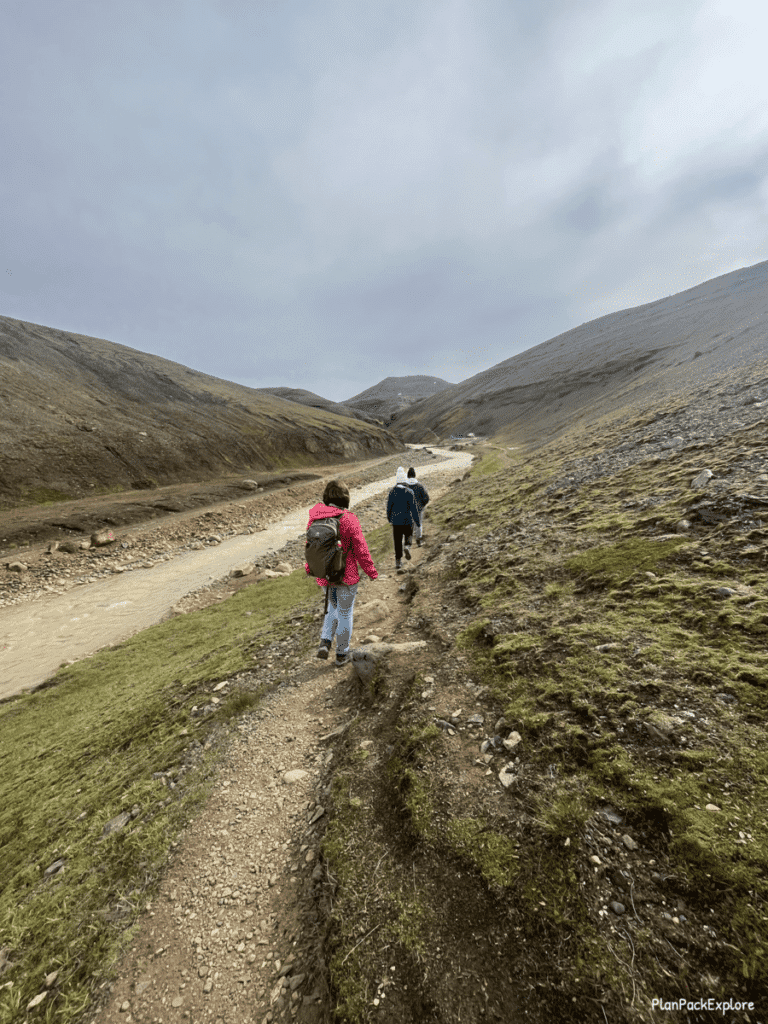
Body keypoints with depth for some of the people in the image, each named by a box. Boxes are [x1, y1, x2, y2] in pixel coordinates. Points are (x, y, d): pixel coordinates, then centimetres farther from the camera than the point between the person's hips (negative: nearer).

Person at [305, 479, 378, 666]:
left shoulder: (314, 518, -3)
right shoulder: (349, 520, -18)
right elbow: (361, 549, -14)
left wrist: (309, 567, 25)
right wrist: (371, 571, 0)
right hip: (346, 576, -4)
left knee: (333, 609, 27)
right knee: (345, 614, 13)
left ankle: (325, 642, 12)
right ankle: (342, 654, 27)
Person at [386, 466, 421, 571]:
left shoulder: (392, 491, -2)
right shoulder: (409, 492, -10)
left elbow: (389, 506, 6)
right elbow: (414, 507, -10)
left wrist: (389, 518, 22)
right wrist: (417, 521, -2)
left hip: (396, 520, 2)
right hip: (407, 520, -2)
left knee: (397, 541, 8)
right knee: (408, 535, 23)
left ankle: (398, 561, 7)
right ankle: (407, 546, -7)